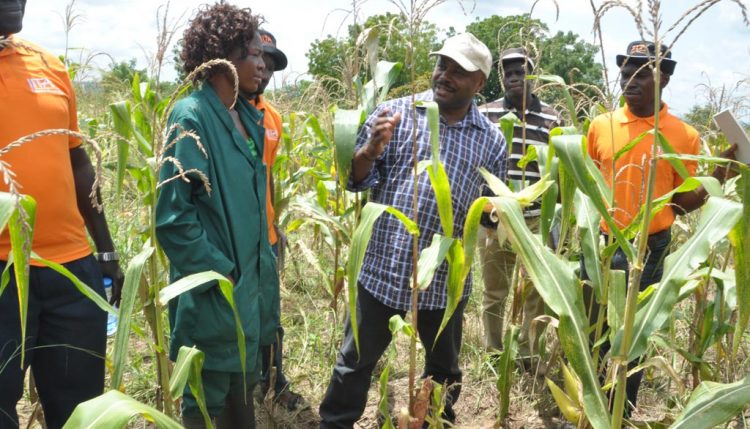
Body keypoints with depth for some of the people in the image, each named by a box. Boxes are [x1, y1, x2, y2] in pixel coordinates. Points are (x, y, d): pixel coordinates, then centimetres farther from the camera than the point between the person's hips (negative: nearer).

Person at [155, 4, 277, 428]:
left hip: (251, 282, 8)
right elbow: (172, 214, -19)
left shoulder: (248, 117, 8)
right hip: (213, 291, -8)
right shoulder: (191, 116, -16)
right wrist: (218, 273, -15)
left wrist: (264, 265, 14)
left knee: (243, 386, 22)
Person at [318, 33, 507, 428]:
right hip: (382, 269, -2)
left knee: (443, 369, 22)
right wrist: (371, 150, -21)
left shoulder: (492, 140, 3)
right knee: (356, 362, 12)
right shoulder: (395, 113, -2)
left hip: (445, 280, 2)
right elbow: (355, 179, -1)